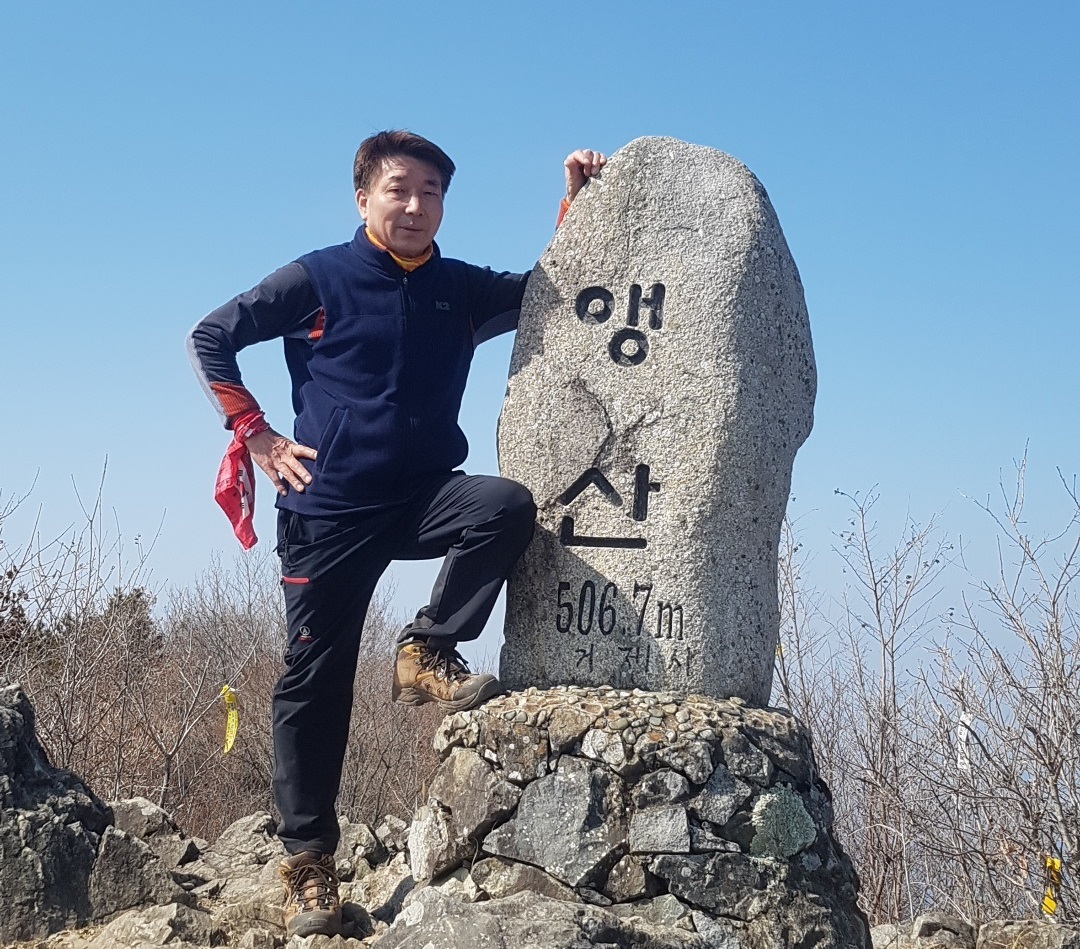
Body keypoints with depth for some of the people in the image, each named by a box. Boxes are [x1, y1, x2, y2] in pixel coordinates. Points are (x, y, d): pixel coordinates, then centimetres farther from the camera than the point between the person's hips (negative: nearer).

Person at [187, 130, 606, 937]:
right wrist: (257, 435, -4)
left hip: (424, 497, 3)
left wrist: (575, 203, 4)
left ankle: (429, 654, -12)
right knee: (316, 682, -2)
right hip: (330, 508, -3)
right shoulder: (319, 280, -2)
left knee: (508, 505, -28)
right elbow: (210, 339, 3)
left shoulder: (462, 289, 7)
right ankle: (308, 862, 8)